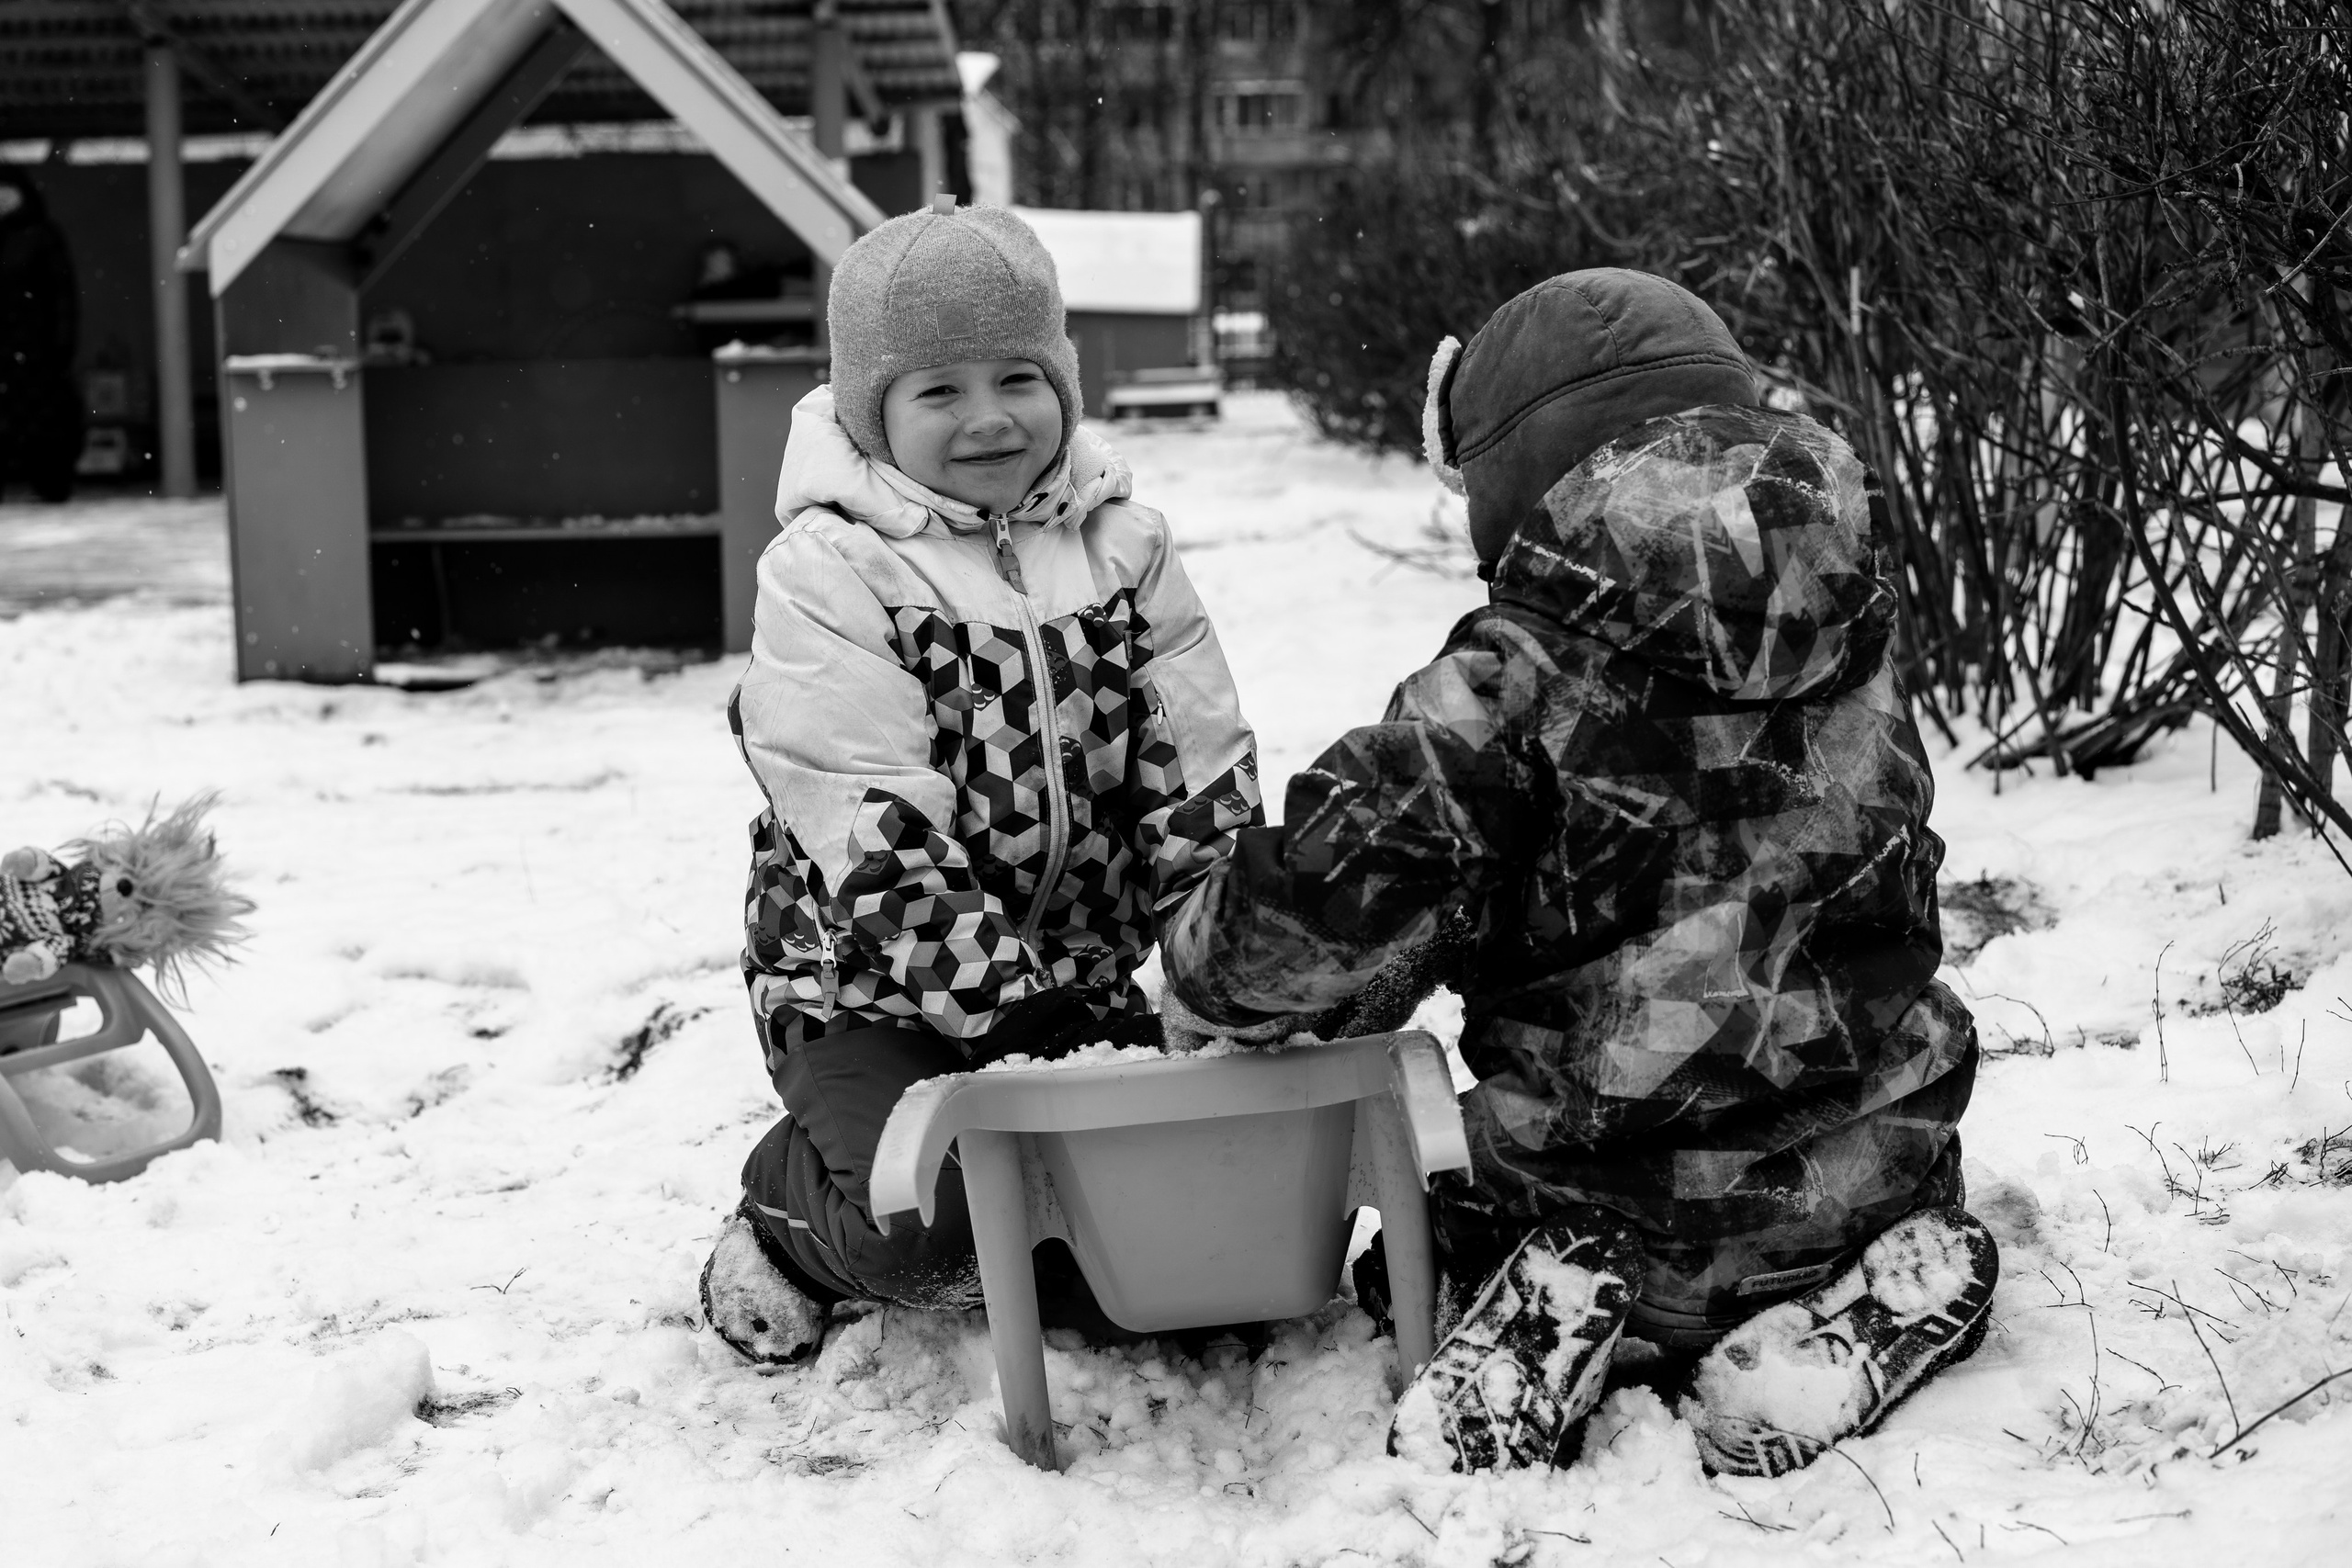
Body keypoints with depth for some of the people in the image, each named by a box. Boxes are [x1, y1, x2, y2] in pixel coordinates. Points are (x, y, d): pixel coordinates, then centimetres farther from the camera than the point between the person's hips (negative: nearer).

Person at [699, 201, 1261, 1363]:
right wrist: (1009, 1009, -24)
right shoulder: (826, 572, -13)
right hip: (869, 991, -5)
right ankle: (784, 1219, 10)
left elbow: (1203, 781, 3)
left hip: (1078, 975, 5)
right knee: (919, 1219, -26)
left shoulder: (1119, 545, 4)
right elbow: (877, 843, -20)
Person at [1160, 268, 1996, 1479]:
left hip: (1644, 1215, -3)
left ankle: (1542, 1322, -4)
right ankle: (1841, 1319, 3)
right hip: (1869, 1179, 3)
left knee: (1425, 1232, 27)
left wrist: (1213, 974, -4)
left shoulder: (1522, 677, -18)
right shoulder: (1852, 649, -2)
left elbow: (1346, 882, -26)